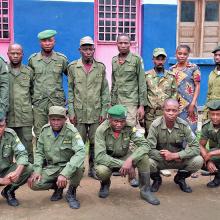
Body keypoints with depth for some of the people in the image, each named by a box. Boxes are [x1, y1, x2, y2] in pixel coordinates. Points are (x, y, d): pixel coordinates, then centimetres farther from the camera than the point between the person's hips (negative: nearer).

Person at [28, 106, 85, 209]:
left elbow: (80, 152, -30)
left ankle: (71, 192, -5)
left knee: (79, 167, -37)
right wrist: (37, 170, -12)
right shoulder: (45, 130, -3)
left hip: (68, 165, -3)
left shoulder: (71, 131, -18)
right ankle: (58, 186, 12)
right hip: (51, 167, 4)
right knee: (34, 183, -20)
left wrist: (65, 173, -41)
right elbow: (39, 152, 6)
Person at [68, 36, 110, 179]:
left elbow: (105, 91, 6)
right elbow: (70, 91, 4)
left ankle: (93, 168, 19)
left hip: (96, 112, 1)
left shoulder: (101, 67, 5)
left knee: (95, 142, 6)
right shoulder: (73, 67, 3)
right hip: (79, 112, -1)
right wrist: (71, 111, -2)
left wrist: (104, 111, -1)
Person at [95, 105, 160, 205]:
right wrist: (122, 164, -37)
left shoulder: (129, 127, -18)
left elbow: (144, 145, -25)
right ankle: (105, 183, 3)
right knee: (101, 171, -36)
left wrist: (130, 160, -41)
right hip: (108, 160, -2)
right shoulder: (101, 130, -25)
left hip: (124, 157, 2)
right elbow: (99, 156, -31)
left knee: (143, 155, -25)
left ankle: (145, 190, -10)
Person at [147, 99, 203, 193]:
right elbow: (150, 149, -23)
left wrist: (175, 155, -26)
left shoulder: (183, 125, -13)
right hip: (160, 160, -2)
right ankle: (156, 179, 6)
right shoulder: (155, 125, -19)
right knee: (148, 162, -34)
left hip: (179, 159, 2)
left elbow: (196, 147, -17)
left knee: (198, 161, -23)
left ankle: (180, 178, 10)